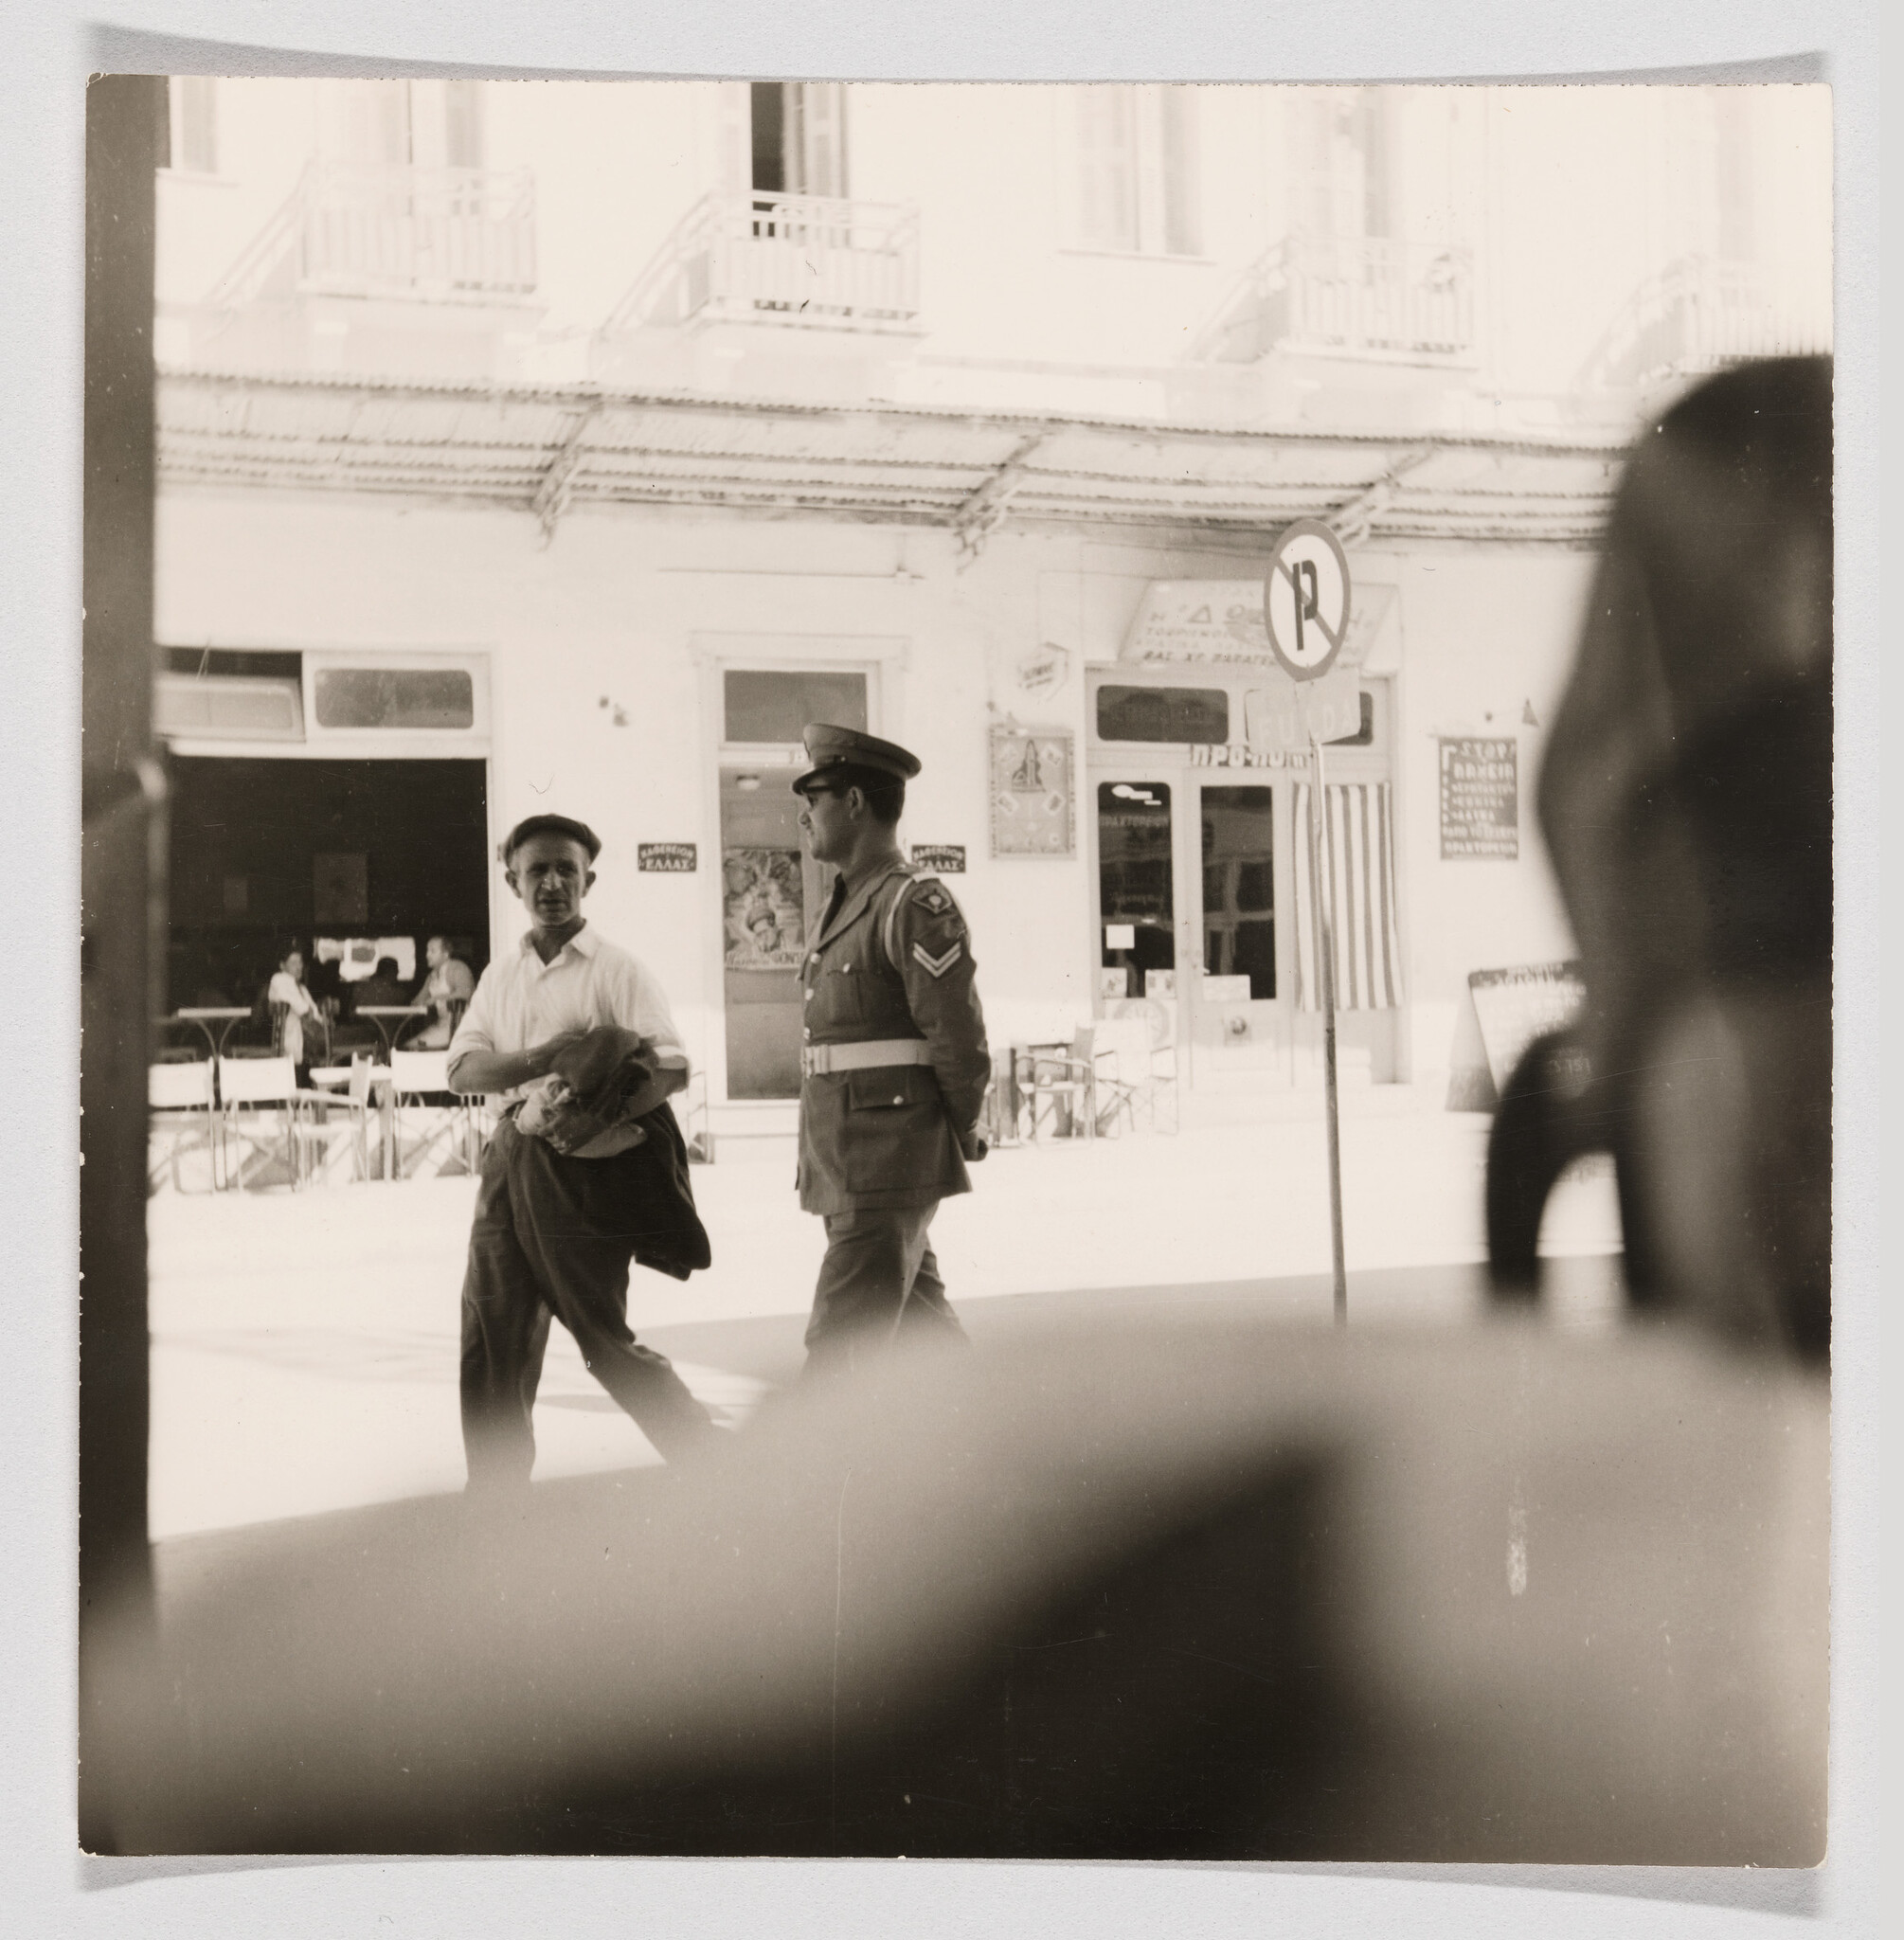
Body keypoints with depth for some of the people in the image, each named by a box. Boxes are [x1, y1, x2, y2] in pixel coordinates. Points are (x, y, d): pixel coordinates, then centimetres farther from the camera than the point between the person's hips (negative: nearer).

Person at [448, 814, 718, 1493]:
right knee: (491, 1338, 7)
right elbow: (462, 1068, 3)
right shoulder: (501, 974, 12)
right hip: (510, 1162, 6)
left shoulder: (616, 970, -5)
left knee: (605, 1340, -2)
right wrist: (538, 1060, -15)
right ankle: (494, 1493, 20)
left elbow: (672, 1069, -11)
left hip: (587, 1166, -6)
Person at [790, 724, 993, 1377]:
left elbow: (960, 1039, -14)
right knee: (921, 1328, 16)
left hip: (887, 1172, -9)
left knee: (839, 1346, -8)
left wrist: (961, 1138, -2)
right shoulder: (847, 906, 17)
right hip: (843, 1169, 9)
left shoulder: (916, 903, -13)